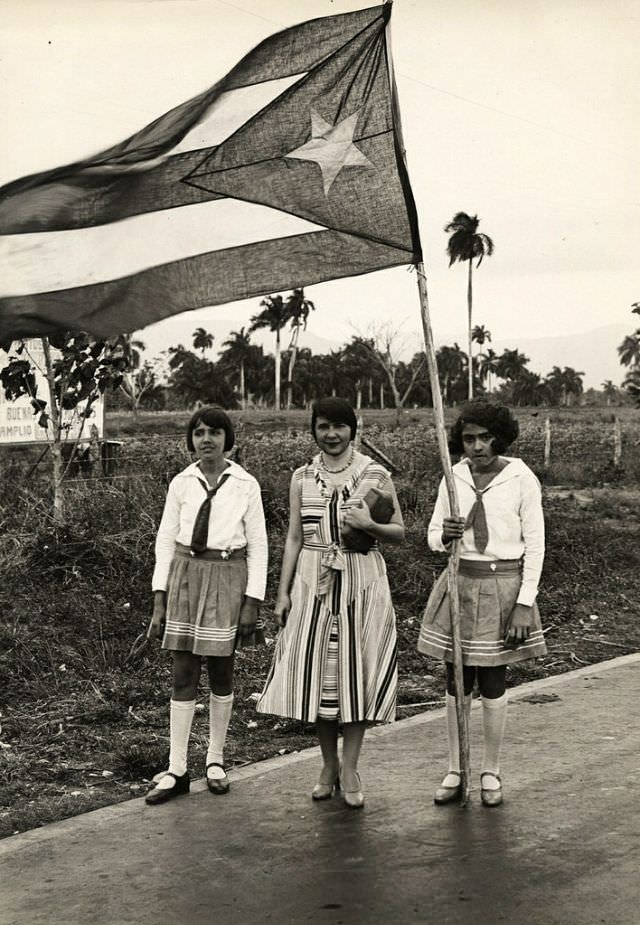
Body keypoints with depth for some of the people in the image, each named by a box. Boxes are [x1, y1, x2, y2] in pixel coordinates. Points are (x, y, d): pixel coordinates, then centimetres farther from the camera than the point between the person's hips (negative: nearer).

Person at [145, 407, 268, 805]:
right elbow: (166, 540, 6)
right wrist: (159, 601, 2)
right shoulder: (181, 484, 3)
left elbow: (258, 545, 1)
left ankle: (216, 761, 24)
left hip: (227, 578, -1)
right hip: (185, 576, 1)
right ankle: (177, 771, 6)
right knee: (183, 674, 2)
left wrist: (253, 601, -5)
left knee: (221, 672, 8)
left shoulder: (246, 485, -1)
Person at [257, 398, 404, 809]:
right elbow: (294, 538, 8)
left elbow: (400, 531, 4)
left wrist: (369, 526, -15)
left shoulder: (376, 475, 1)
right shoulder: (302, 478, 7)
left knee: (356, 670, 0)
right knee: (317, 671, 4)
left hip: (363, 582, -2)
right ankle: (329, 766, 18)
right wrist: (283, 591, 3)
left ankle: (350, 769, 10)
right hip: (313, 580, 2)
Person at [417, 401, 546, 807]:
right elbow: (434, 538, 10)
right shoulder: (454, 478, 3)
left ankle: (491, 772, 18)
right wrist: (446, 536, -15)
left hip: (503, 586, -3)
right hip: (460, 584, 4)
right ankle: (456, 770, 19)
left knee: (493, 682, 3)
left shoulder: (522, 479, -8)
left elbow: (535, 545, -6)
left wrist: (525, 604, -11)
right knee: (457, 682, 8)